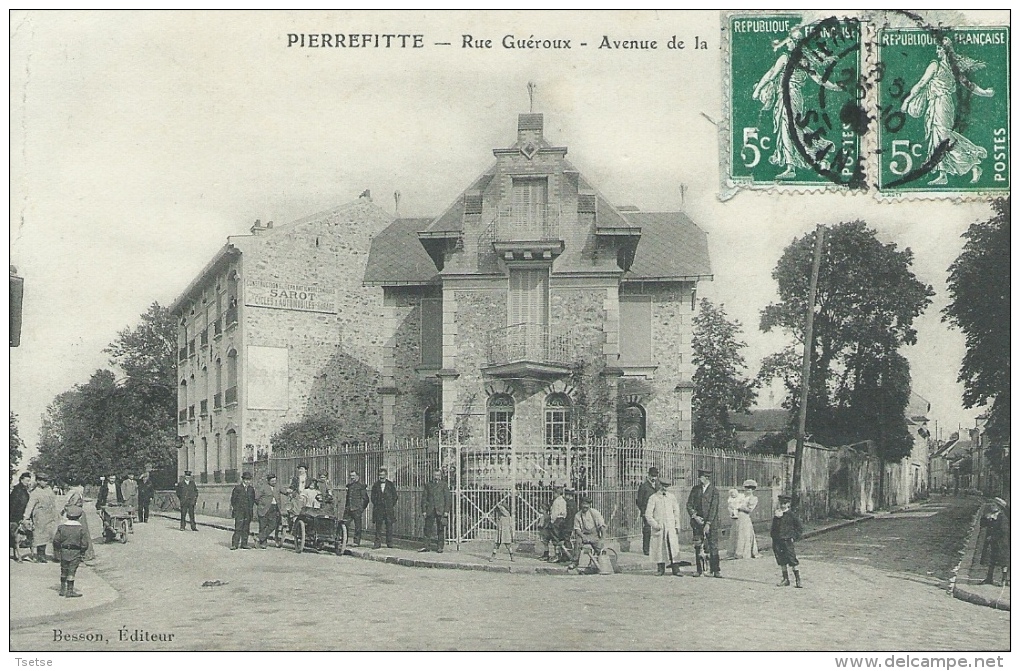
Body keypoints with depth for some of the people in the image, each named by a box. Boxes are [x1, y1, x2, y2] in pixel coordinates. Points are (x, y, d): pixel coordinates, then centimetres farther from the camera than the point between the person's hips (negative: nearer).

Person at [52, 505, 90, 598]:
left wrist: (56, 552, 11)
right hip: (75, 553, -3)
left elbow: (56, 541, 1)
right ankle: (69, 591, 2)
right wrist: (82, 554, 6)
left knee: (64, 571, 16)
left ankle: (63, 589, 24)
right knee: (71, 572, 0)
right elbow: (84, 544, -7)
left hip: (64, 552, 3)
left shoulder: (61, 527, -2)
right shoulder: (81, 529, -9)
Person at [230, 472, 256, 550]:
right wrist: (235, 508, -4)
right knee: (238, 528, -10)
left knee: (246, 529, 6)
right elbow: (233, 499, 0)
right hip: (239, 511, -4)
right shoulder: (237, 488, -2)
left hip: (248, 512, 4)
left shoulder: (251, 489, 11)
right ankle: (234, 544, -9)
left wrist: (251, 507, 8)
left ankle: (244, 544, 12)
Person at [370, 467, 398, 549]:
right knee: (378, 525, -2)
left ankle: (389, 543, 3)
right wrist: (375, 504, 3)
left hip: (389, 508, -1)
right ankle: (377, 543, -1)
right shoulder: (376, 485, 10)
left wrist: (392, 506, 2)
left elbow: (395, 496, 9)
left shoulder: (391, 485, 8)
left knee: (389, 525, -2)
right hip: (378, 509, 1)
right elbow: (373, 497, 13)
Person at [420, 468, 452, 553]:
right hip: (430, 510, 2)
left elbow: (448, 498, 2)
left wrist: (446, 511, -6)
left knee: (440, 529, 0)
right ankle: (427, 547, 7)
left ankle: (440, 547, 7)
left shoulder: (444, 485, 4)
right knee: (428, 529, 1)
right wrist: (424, 510, 1)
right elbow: (424, 498, 9)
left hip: (441, 510, -2)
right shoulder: (428, 484, 10)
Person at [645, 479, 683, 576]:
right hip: (659, 527, -2)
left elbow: (676, 511, 15)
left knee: (674, 546, -5)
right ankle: (660, 569, 12)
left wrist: (677, 526, 8)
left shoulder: (672, 497, 9)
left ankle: (675, 569, -2)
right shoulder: (653, 498, 0)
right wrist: (655, 525, -10)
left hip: (671, 526, 2)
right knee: (659, 548, 2)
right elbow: (648, 514, -2)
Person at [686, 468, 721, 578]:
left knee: (713, 546, -5)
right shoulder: (695, 489, 8)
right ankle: (699, 570, 10)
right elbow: (689, 505, 7)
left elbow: (713, 508, -8)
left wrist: (708, 524, -15)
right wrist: (695, 516, -8)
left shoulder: (714, 491, -3)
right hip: (697, 520, 3)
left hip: (710, 522, -3)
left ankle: (715, 571, -1)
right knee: (697, 546, 3)